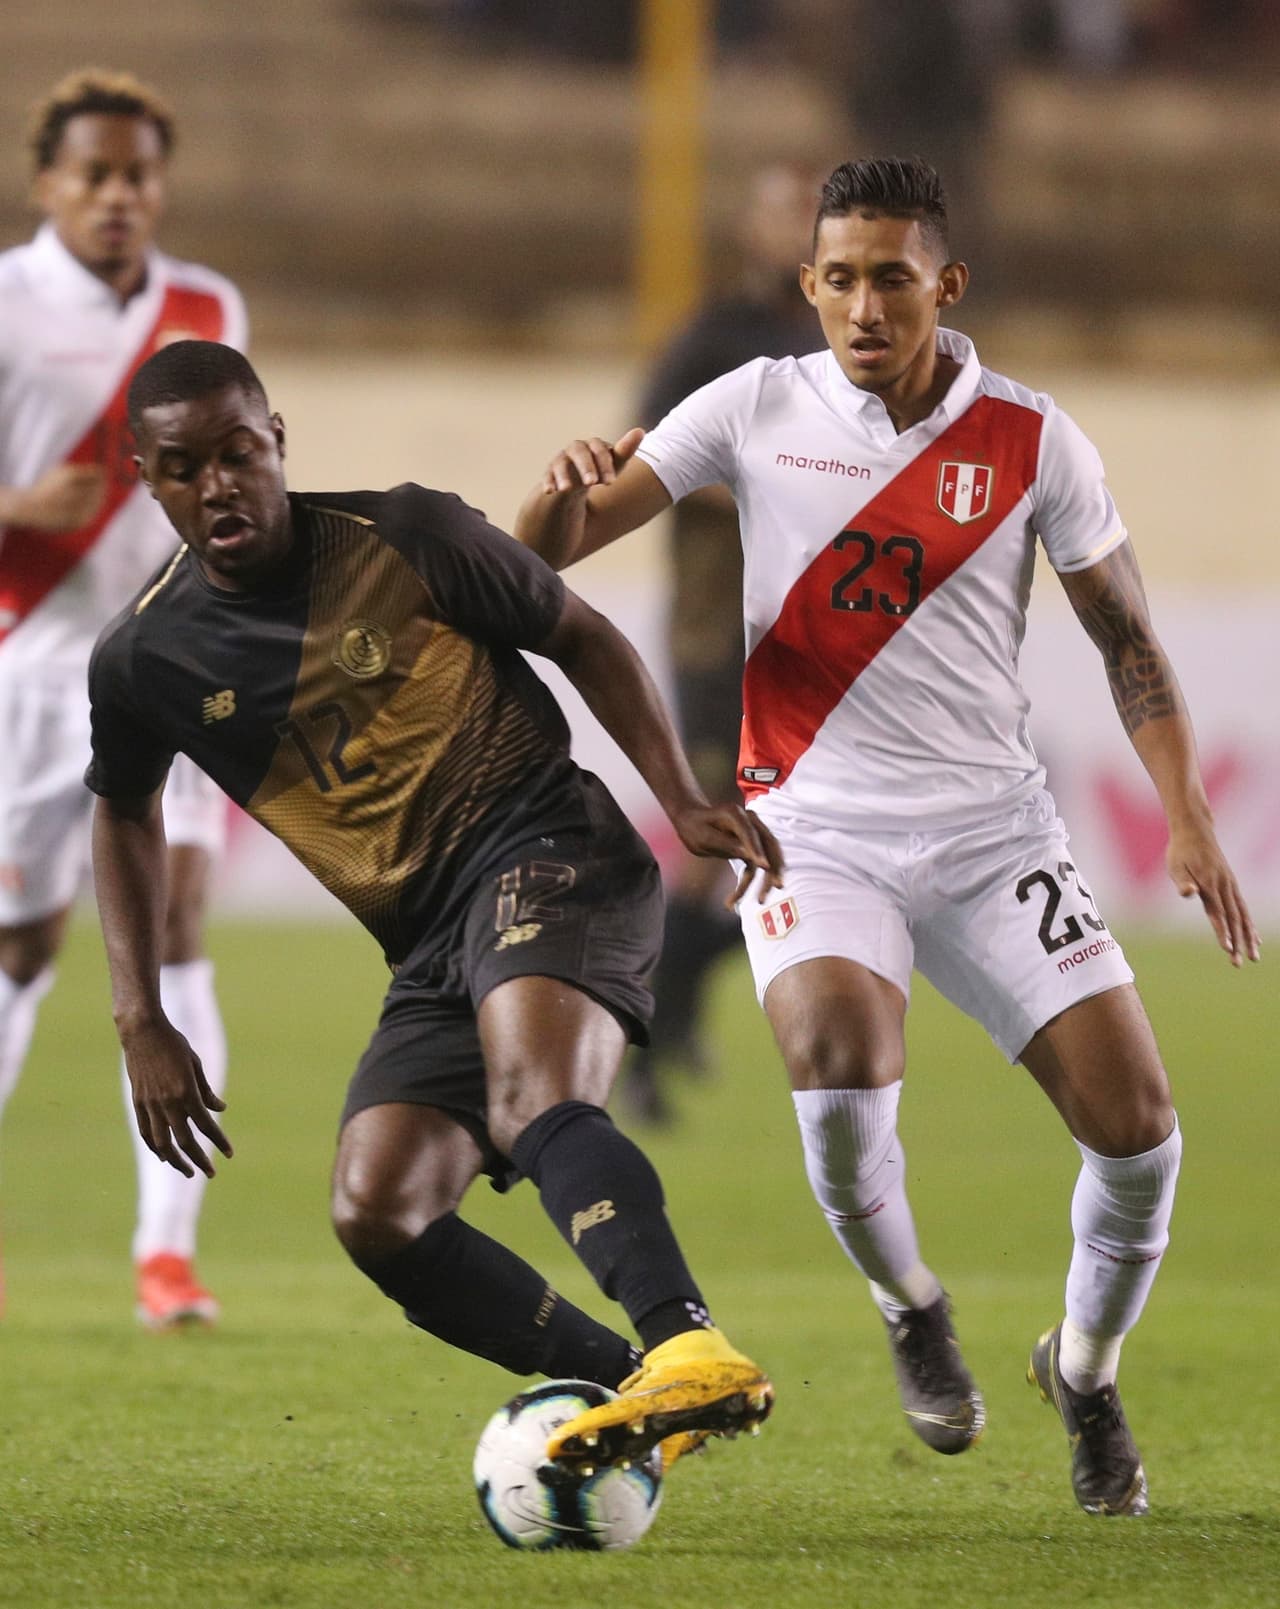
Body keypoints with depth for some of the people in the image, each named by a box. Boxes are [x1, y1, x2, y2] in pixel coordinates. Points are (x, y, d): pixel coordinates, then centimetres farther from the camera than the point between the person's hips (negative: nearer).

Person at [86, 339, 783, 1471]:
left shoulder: (408, 539, -5)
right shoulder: (143, 661, 4)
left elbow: (584, 640, 8)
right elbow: (126, 814, 23)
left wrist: (685, 802, -3)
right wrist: (142, 1024, 15)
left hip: (544, 851, -6)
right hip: (431, 949, 6)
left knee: (533, 1098, -35)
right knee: (376, 1215, -15)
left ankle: (692, 1352, -55)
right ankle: (629, 1386, -10)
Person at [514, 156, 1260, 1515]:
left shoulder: (1029, 439, 0)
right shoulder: (760, 408, -1)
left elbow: (1126, 637, 8)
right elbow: (542, 557, -1)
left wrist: (1189, 821, -3)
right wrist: (566, 488, -24)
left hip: (992, 826, 1)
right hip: (816, 826, -1)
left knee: (1136, 1129, -10)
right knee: (840, 1072, -30)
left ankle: (1086, 1373, 21)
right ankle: (909, 1310, 2)